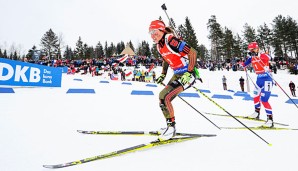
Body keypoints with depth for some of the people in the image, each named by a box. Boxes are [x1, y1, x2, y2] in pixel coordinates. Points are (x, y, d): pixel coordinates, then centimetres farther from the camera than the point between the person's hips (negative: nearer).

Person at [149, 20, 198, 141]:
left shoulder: (171, 40, -21)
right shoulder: (159, 46, 6)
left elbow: (192, 52, -23)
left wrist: (188, 73, -25)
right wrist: (163, 75, 12)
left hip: (188, 74, -9)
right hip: (177, 75, 10)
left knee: (166, 98, -18)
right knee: (162, 96, 8)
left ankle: (171, 128, -2)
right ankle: (170, 126, 19)